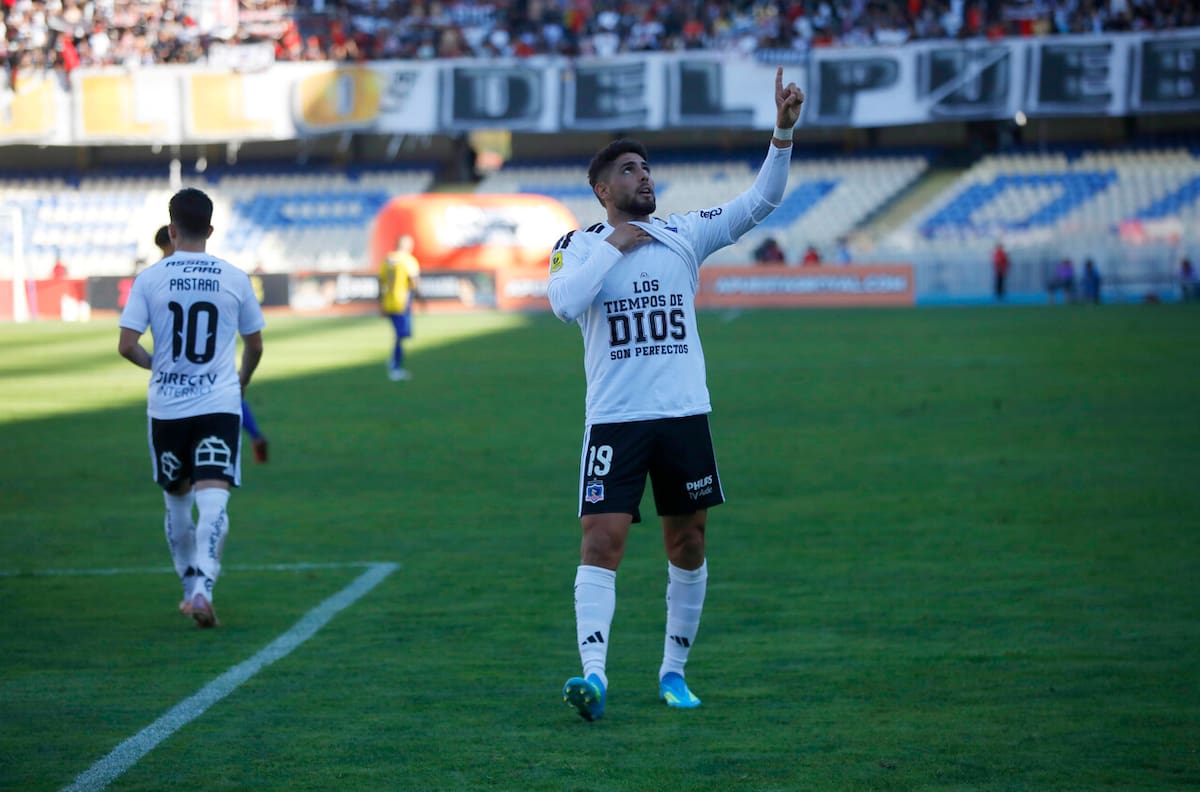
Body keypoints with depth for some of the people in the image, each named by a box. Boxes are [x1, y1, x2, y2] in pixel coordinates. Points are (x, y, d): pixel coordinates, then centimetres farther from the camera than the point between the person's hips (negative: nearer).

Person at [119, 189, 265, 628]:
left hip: (167, 406, 1)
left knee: (177, 501, 18)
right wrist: (242, 381, 30)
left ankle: (190, 587, 27)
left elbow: (126, 345, -8)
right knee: (214, 501, -9)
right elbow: (255, 345, 10)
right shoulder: (234, 278, 1)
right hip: (220, 406, -1)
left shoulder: (150, 279, -4)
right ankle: (202, 587, -27)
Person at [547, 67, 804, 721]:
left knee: (687, 544, 7)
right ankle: (593, 673, -21)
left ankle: (673, 670, 19)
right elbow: (563, 302, -18)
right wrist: (613, 247, -12)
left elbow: (760, 202, 1)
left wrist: (783, 132, -10)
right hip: (615, 421, -3)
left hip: (684, 415, 3)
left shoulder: (684, 236, 8)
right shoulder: (580, 246, 2)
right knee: (601, 539, -14)